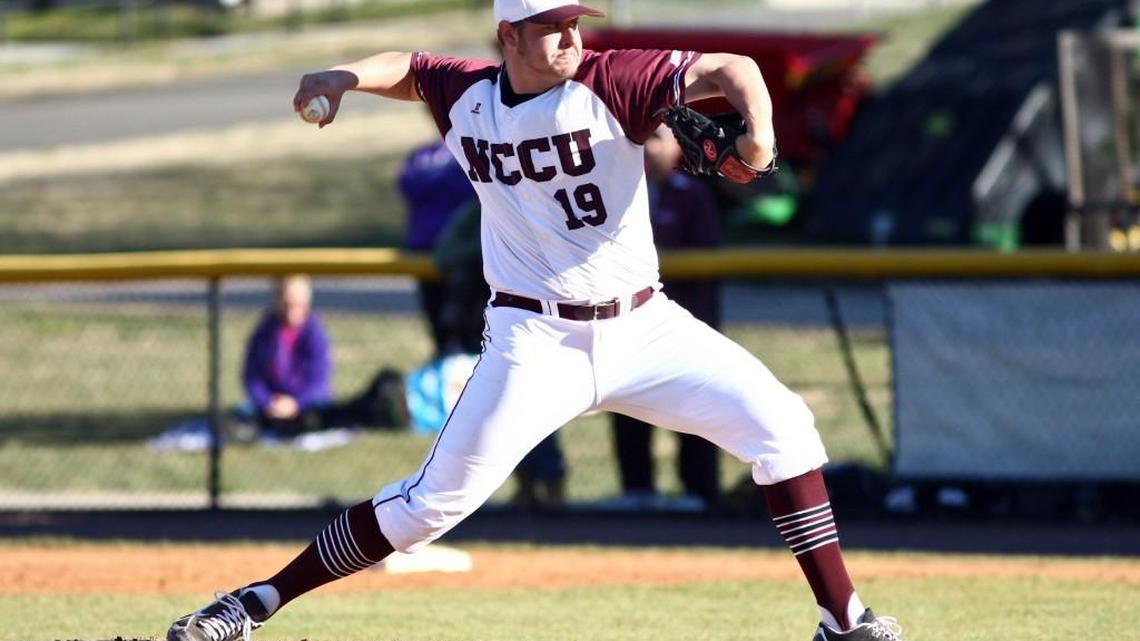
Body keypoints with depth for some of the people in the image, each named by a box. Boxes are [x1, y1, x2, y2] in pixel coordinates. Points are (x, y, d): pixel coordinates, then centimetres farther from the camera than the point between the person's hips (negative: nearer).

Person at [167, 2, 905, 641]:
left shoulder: (609, 82, -10)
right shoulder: (465, 96, -1)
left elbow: (728, 68, -17)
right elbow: (406, 67, 20)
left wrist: (758, 131, -37)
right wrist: (345, 75, 0)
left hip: (644, 326, 1)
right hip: (537, 342, -1)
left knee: (781, 425, -12)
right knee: (437, 500, -8)